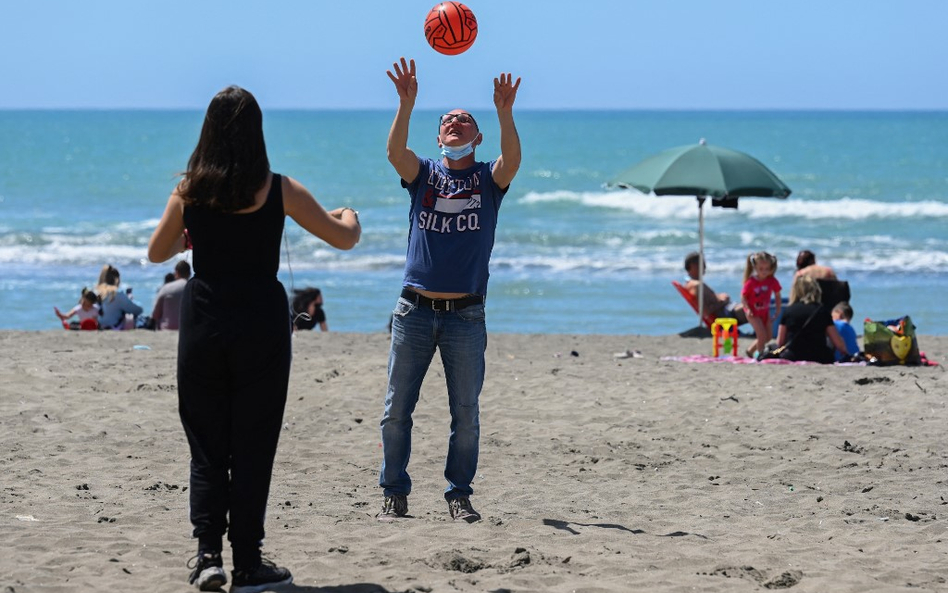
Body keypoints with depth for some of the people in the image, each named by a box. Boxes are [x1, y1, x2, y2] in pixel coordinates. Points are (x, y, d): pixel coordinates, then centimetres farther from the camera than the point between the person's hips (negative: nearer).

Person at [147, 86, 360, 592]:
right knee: (252, 445, 6)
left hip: (203, 319, 2)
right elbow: (344, 240, 2)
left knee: (206, 444, 11)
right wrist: (348, 217, 25)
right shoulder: (279, 191, -6)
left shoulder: (190, 191, -1)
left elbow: (156, 252, 12)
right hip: (260, 319, -2)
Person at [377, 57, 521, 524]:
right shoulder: (422, 173, 7)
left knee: (466, 414, 3)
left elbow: (512, 160, -17)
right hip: (415, 310, 1)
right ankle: (394, 493, 11)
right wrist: (406, 104, -27)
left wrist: (505, 113, -32)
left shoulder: (489, 179, 5)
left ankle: (459, 494, 13)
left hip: (466, 314, 0)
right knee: (397, 410, 2)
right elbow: (395, 152, -13)